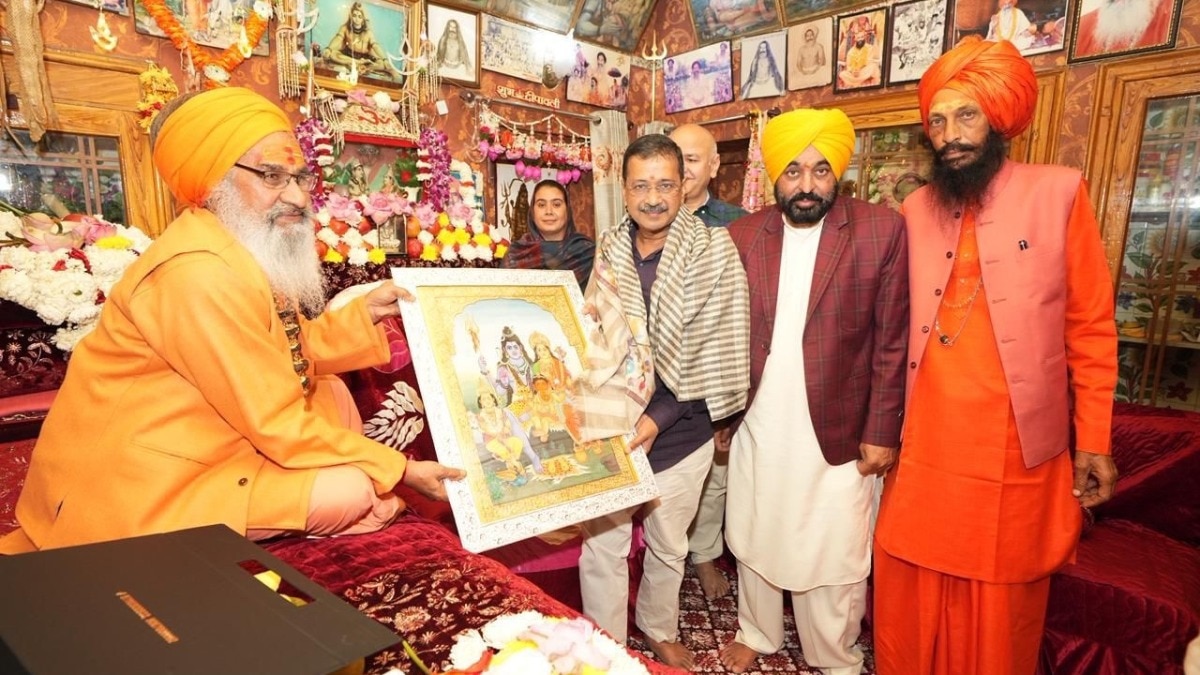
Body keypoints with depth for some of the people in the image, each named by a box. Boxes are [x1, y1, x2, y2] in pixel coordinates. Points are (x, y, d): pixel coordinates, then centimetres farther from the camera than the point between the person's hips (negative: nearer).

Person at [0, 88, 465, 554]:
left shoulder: (250, 247, 4)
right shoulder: (201, 274, -27)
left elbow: (288, 356, 8)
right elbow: (281, 426, -26)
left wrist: (364, 312, -1)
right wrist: (399, 470, -19)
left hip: (193, 448, 10)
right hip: (135, 493, -10)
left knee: (333, 395, 10)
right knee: (350, 490, -18)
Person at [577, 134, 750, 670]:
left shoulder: (714, 252, -10)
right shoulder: (609, 250, 1)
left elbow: (715, 354, -12)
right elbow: (590, 334, 7)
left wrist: (659, 416, -16)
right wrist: (587, 406, -6)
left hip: (678, 433, -1)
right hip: (608, 426, 2)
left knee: (668, 546, 19)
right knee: (602, 546, 9)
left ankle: (660, 632, 45)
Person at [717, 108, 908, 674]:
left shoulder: (882, 231, -8)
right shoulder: (742, 236, 0)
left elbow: (893, 341, -7)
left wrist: (882, 431, -8)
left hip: (838, 434, -2)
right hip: (757, 430, 3)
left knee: (834, 558, 11)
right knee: (754, 542, 19)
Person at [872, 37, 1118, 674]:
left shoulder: (1059, 192, -3)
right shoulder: (916, 209, 6)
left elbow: (1092, 326, -2)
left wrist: (1093, 440, -2)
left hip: (1017, 447, -2)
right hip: (926, 445, 3)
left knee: (1003, 598, 14)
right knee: (910, 593, 13)